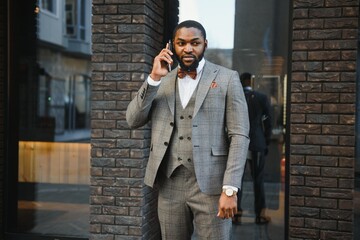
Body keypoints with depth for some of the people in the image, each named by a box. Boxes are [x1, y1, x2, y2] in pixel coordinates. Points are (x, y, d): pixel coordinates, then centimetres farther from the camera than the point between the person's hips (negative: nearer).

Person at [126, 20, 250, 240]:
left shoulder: (227, 78, -1)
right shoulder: (161, 81, 10)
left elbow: (239, 136, -6)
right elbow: (133, 121, 1)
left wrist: (230, 189, -15)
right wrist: (154, 78, -9)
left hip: (210, 185, -3)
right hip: (170, 185, 4)